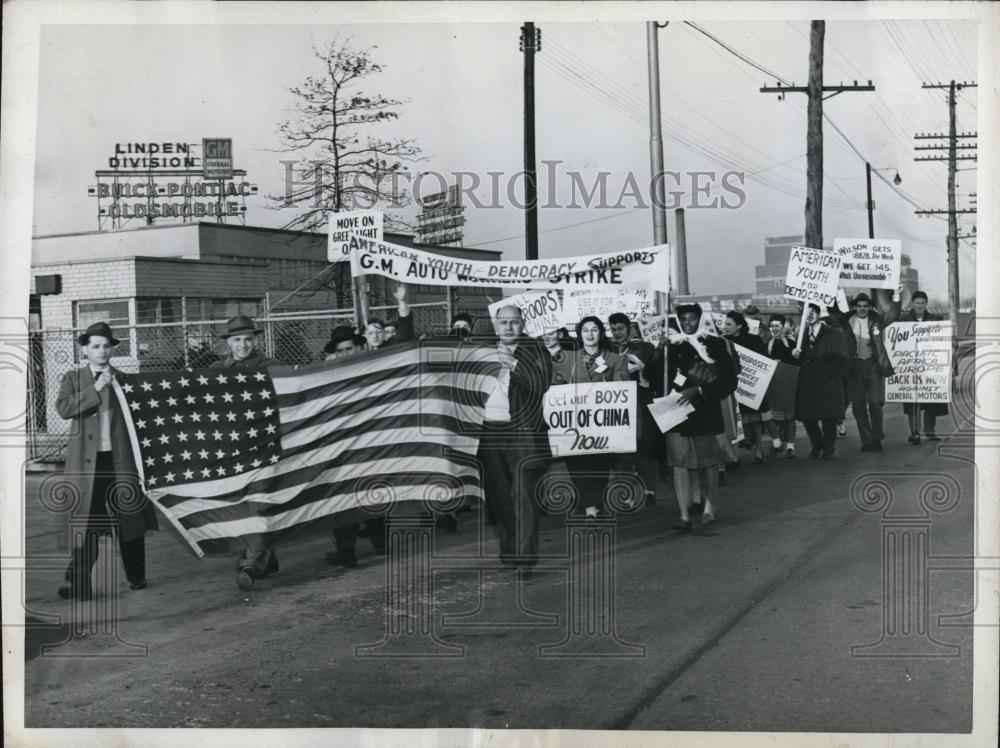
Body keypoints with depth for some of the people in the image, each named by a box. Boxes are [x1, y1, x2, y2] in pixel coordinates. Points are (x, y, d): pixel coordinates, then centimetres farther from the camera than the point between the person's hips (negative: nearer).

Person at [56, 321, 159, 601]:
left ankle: (136, 576, 19)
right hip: (87, 462, -2)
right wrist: (96, 388, -14)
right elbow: (63, 408, -11)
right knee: (85, 522, -4)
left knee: (130, 519, 6)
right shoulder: (73, 378, 9)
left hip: (121, 460, 2)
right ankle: (78, 583, -1)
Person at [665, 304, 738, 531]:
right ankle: (684, 515, -6)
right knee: (680, 463, -6)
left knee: (708, 461, 8)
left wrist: (698, 390, -13)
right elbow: (662, 379, 5)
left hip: (706, 412, 0)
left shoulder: (715, 345, 3)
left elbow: (729, 381, -4)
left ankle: (708, 505, 27)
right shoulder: (670, 346, 6)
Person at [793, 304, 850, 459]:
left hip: (827, 386, -4)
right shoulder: (802, 335, 13)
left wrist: (829, 373, -11)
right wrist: (796, 355, -5)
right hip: (807, 385, 4)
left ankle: (828, 450, 16)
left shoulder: (833, 334, -3)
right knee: (807, 418, 5)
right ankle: (816, 445, 27)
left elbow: (841, 359, -7)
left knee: (828, 419, 1)